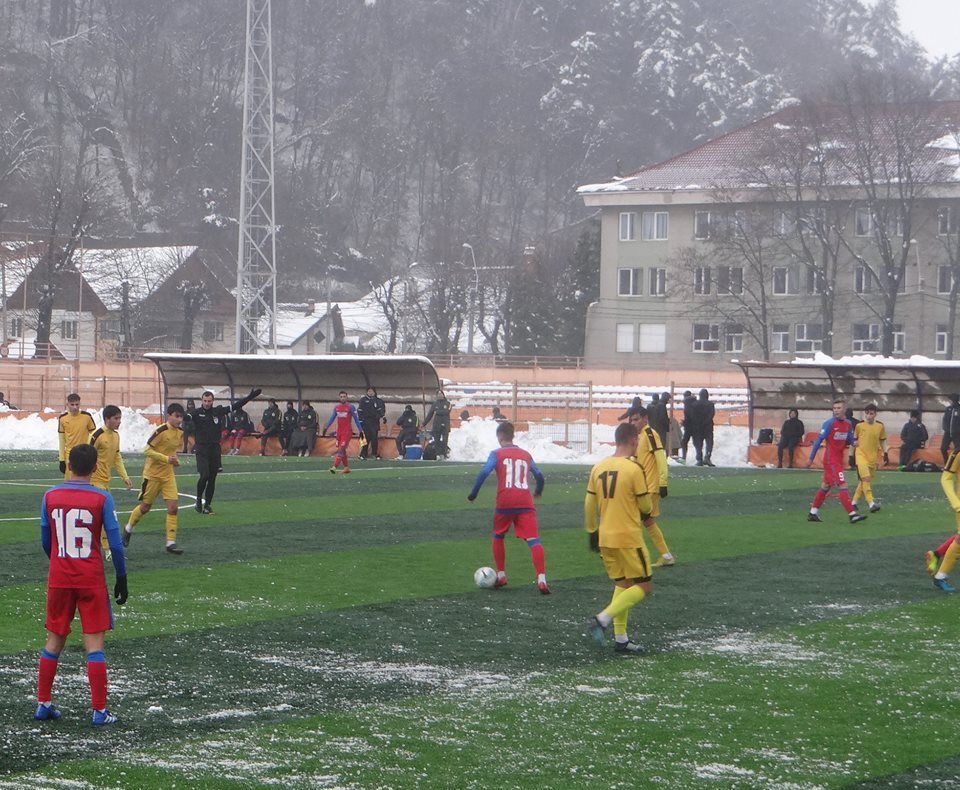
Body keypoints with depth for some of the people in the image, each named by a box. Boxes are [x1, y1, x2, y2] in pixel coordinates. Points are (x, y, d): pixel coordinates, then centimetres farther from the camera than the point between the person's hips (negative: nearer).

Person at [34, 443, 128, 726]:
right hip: (92, 580, -3)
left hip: (59, 578, 3)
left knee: (54, 641, 15)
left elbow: (45, 541, 7)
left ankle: (43, 704, 19)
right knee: (94, 643, 1)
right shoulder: (102, 499, -10)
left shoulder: (50, 496, -1)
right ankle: (99, 710, 1)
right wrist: (121, 578, 3)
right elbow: (116, 544, -8)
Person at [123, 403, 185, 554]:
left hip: (168, 475, 5)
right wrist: (166, 459, -26)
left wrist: (175, 460, 3)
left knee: (172, 507, -7)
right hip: (152, 474, -5)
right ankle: (128, 528, 36)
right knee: (145, 507, 8)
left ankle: (171, 543, -4)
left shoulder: (180, 434, 4)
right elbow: (147, 450, -20)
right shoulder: (161, 431, -18)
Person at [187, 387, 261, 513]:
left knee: (212, 478, 6)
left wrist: (249, 397, 8)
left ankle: (207, 505, 16)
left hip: (215, 449, 4)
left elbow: (235, 405, 10)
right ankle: (199, 499, 6)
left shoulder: (218, 411, 7)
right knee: (204, 475, -16)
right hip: (201, 449, -4)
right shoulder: (197, 413, -3)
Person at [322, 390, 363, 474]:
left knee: (341, 449, -15)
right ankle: (346, 467, 18)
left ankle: (334, 467, -23)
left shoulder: (351, 407, -4)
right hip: (339, 431, 6)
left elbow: (356, 419, -3)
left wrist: (360, 430, -5)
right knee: (342, 450, 7)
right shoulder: (336, 407, 10)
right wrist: (326, 427, 3)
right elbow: (332, 418, 13)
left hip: (347, 431, -6)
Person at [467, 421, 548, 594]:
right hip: (525, 503, 1)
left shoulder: (496, 454, 6)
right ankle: (541, 579, -24)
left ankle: (501, 576, 26)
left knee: (498, 537, 23)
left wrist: (473, 494, -3)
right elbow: (539, 476, 21)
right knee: (533, 540, -8)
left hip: (504, 503, -1)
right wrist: (538, 492, 41)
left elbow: (484, 472, -9)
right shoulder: (526, 455, 17)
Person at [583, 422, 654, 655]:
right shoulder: (633, 469, -14)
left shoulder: (599, 468, 5)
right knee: (643, 587, 1)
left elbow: (589, 504, 9)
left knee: (621, 584, 17)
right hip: (629, 538, -7)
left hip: (605, 538, 7)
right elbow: (645, 506, -8)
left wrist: (592, 532, 20)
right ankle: (602, 620, -14)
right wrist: (646, 514, 16)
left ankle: (620, 638, 13)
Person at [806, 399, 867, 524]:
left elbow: (849, 440, 18)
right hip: (831, 460, -8)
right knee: (842, 486, -13)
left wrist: (853, 443, -5)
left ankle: (813, 513, 21)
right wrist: (811, 459, -10)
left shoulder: (847, 424, 7)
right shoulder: (830, 423, -13)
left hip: (839, 460, 8)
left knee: (826, 486, 13)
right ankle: (852, 514, -16)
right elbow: (818, 441, -11)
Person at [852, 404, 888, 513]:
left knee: (864, 481, 11)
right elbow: (853, 440, 8)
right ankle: (871, 503, -23)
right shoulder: (859, 425, -2)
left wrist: (886, 454, 12)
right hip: (861, 455, -4)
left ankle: (854, 502, 24)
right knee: (866, 478, -19)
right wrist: (851, 456, 9)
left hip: (873, 457, 4)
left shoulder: (880, 426, 4)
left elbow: (883, 441, 17)